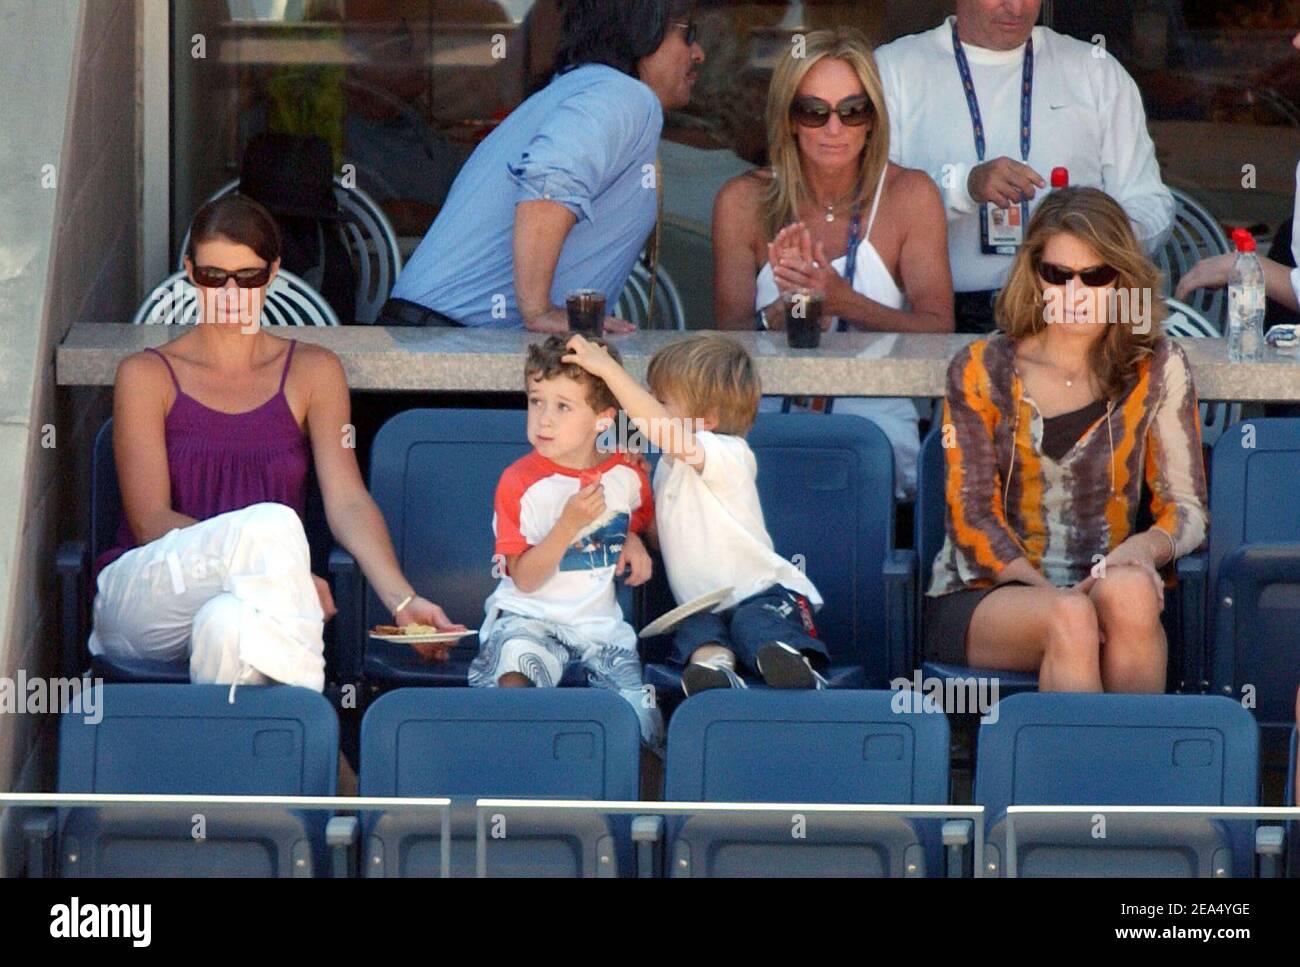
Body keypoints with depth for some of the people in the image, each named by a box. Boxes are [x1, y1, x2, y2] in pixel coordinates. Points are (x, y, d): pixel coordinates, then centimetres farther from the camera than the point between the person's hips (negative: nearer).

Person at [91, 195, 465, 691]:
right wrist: (280, 572, -16)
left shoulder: (313, 372, 15)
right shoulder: (146, 376, 8)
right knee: (272, 524, -33)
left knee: (230, 624, -39)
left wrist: (403, 600, -18)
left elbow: (348, 501, 2)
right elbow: (150, 521, -3)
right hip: (146, 597, -1)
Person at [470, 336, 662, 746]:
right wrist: (569, 524, -25)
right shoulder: (520, 482, -9)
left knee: (642, 726, -10)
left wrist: (633, 539, 3)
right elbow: (525, 578, -12)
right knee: (515, 681, -34)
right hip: (530, 616, -3)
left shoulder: (627, 473, 3)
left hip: (602, 622, 3)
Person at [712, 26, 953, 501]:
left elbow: (938, 330, -1)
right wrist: (782, 314, -20)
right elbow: (728, 335, 4)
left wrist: (843, 302, -18)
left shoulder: (910, 195, 4)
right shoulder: (744, 202, 6)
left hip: (876, 414, 0)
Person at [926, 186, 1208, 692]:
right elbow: (973, 517, -1)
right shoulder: (981, 370, 3)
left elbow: (1187, 506, 6)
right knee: (1070, 617, -35)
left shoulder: (1156, 369, 7)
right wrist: (1053, 593, -18)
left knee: (1130, 589, -35)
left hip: (1097, 582, 1)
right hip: (982, 595, -1)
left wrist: (1144, 547, -19)